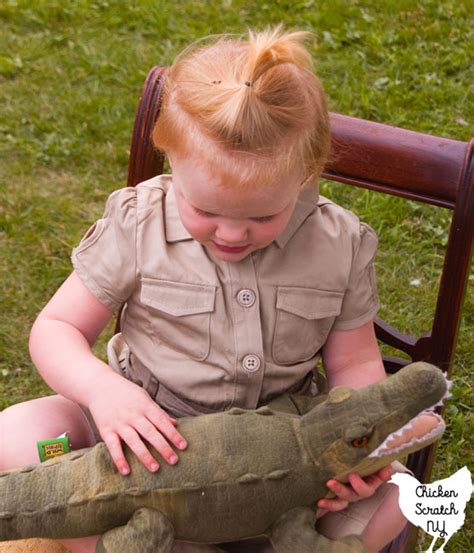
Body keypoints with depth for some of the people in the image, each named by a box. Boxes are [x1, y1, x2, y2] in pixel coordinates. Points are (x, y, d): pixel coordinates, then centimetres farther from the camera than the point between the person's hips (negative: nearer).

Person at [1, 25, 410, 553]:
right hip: (146, 434, 0)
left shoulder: (340, 246, -10)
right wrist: (102, 388, -29)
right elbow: (55, 328, -7)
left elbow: (355, 364, 1)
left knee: (398, 497, -20)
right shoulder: (137, 224, -14)